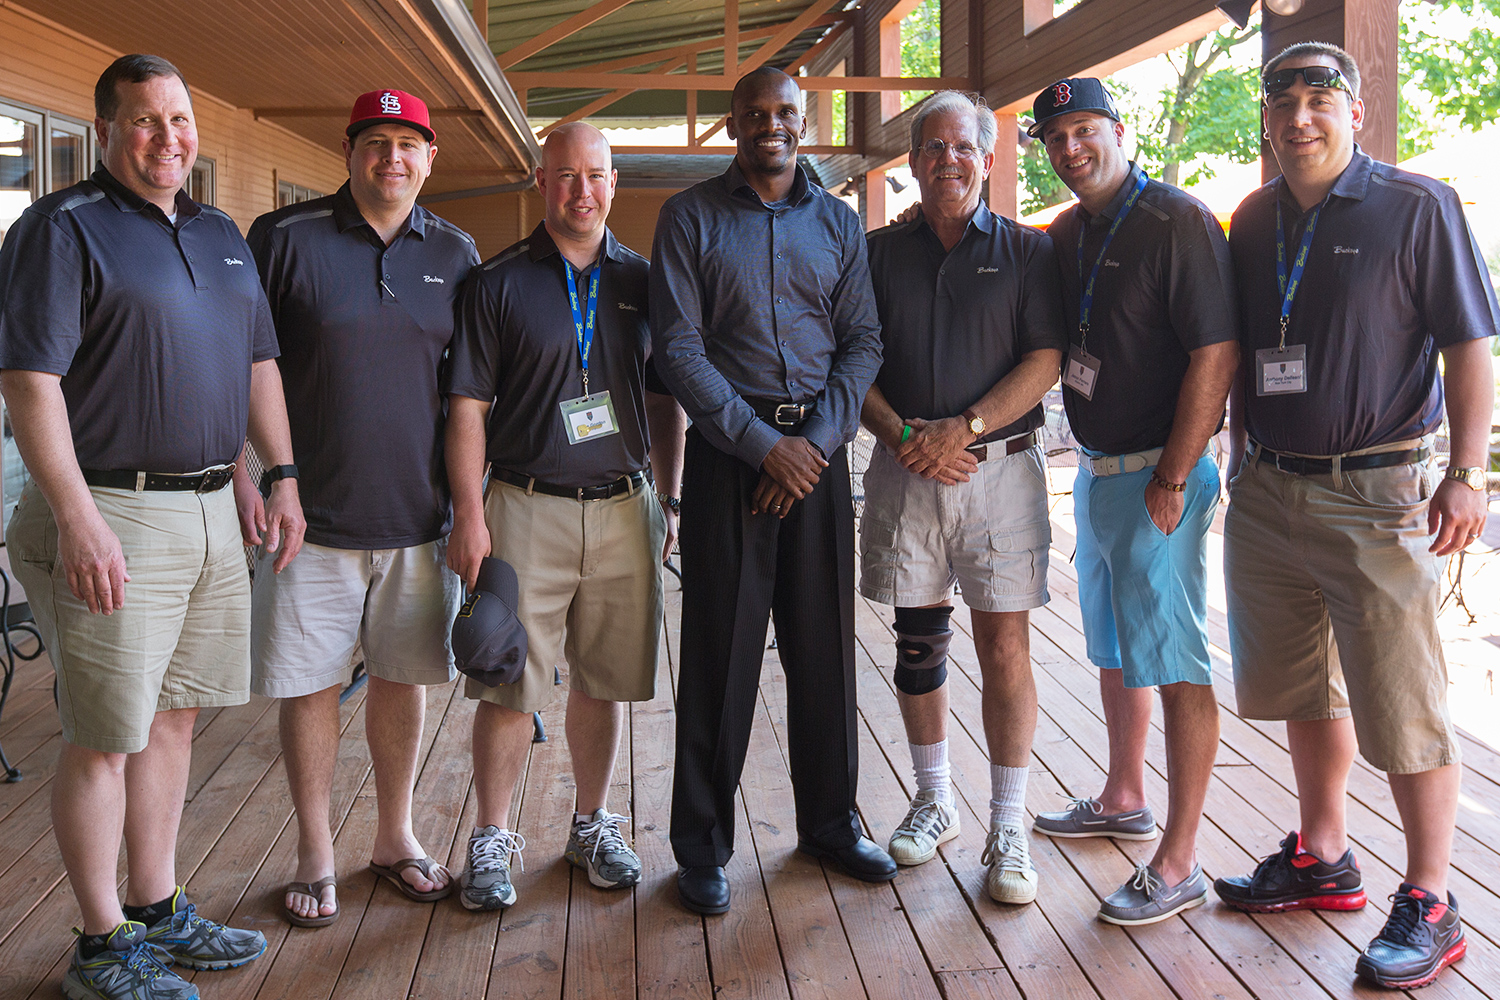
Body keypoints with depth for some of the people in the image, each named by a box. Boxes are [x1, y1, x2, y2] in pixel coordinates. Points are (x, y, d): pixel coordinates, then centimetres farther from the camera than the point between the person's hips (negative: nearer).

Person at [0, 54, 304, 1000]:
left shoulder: (222, 235, 16)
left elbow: (259, 364, 20)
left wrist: (285, 480, 13)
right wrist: (77, 517, -22)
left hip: (211, 511, 7)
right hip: (114, 514, -7)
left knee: (175, 714, 15)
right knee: (106, 736, 1)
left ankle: (157, 909, 28)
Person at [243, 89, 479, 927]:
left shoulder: (455, 253, 7)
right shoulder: (285, 237, -3)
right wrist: (245, 482, -7)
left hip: (417, 514, 3)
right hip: (310, 513, -3)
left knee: (404, 678, 12)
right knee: (310, 685, 4)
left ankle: (396, 837, 29)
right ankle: (316, 854, 20)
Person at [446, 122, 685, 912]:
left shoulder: (643, 281, 11)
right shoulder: (498, 284, 0)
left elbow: (665, 402, 14)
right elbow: (467, 405, -3)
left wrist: (670, 501, 9)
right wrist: (470, 515, -9)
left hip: (624, 506, 3)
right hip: (527, 509, -3)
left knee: (602, 680, 11)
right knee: (508, 684, 0)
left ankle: (593, 825, 26)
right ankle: (492, 838, 15)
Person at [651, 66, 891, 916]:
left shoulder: (838, 223, 12)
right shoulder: (690, 217, 3)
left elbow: (863, 341, 6)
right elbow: (679, 348, -5)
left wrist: (815, 440, -8)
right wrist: (762, 443, -12)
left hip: (817, 450, 3)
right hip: (727, 452, -3)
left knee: (825, 644, 8)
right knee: (721, 649, 0)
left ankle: (830, 820, 24)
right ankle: (703, 845, 12)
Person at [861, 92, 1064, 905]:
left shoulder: (1026, 251, 5)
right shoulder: (879, 253, 10)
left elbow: (1045, 361, -4)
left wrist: (966, 427, -16)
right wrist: (900, 436, -11)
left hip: (999, 465, -2)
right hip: (904, 468, 2)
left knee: (1004, 645, -3)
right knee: (917, 641, 10)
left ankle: (1008, 828, 7)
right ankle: (933, 801, 27)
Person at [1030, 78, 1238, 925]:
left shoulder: (1178, 220, -14)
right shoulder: (1068, 234, 12)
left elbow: (1217, 354, -20)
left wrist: (1172, 480, -21)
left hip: (1159, 475, -9)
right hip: (1096, 469, 9)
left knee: (1174, 664, -5)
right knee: (1116, 649, 21)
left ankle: (1179, 865, 1)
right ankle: (1125, 800, 39)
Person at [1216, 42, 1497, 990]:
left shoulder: (1419, 206, -5)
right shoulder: (1255, 220, 11)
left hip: (1377, 493, -6)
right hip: (1268, 493, 6)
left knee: (1403, 706, -2)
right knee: (1305, 690, 17)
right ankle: (1323, 858, 33)